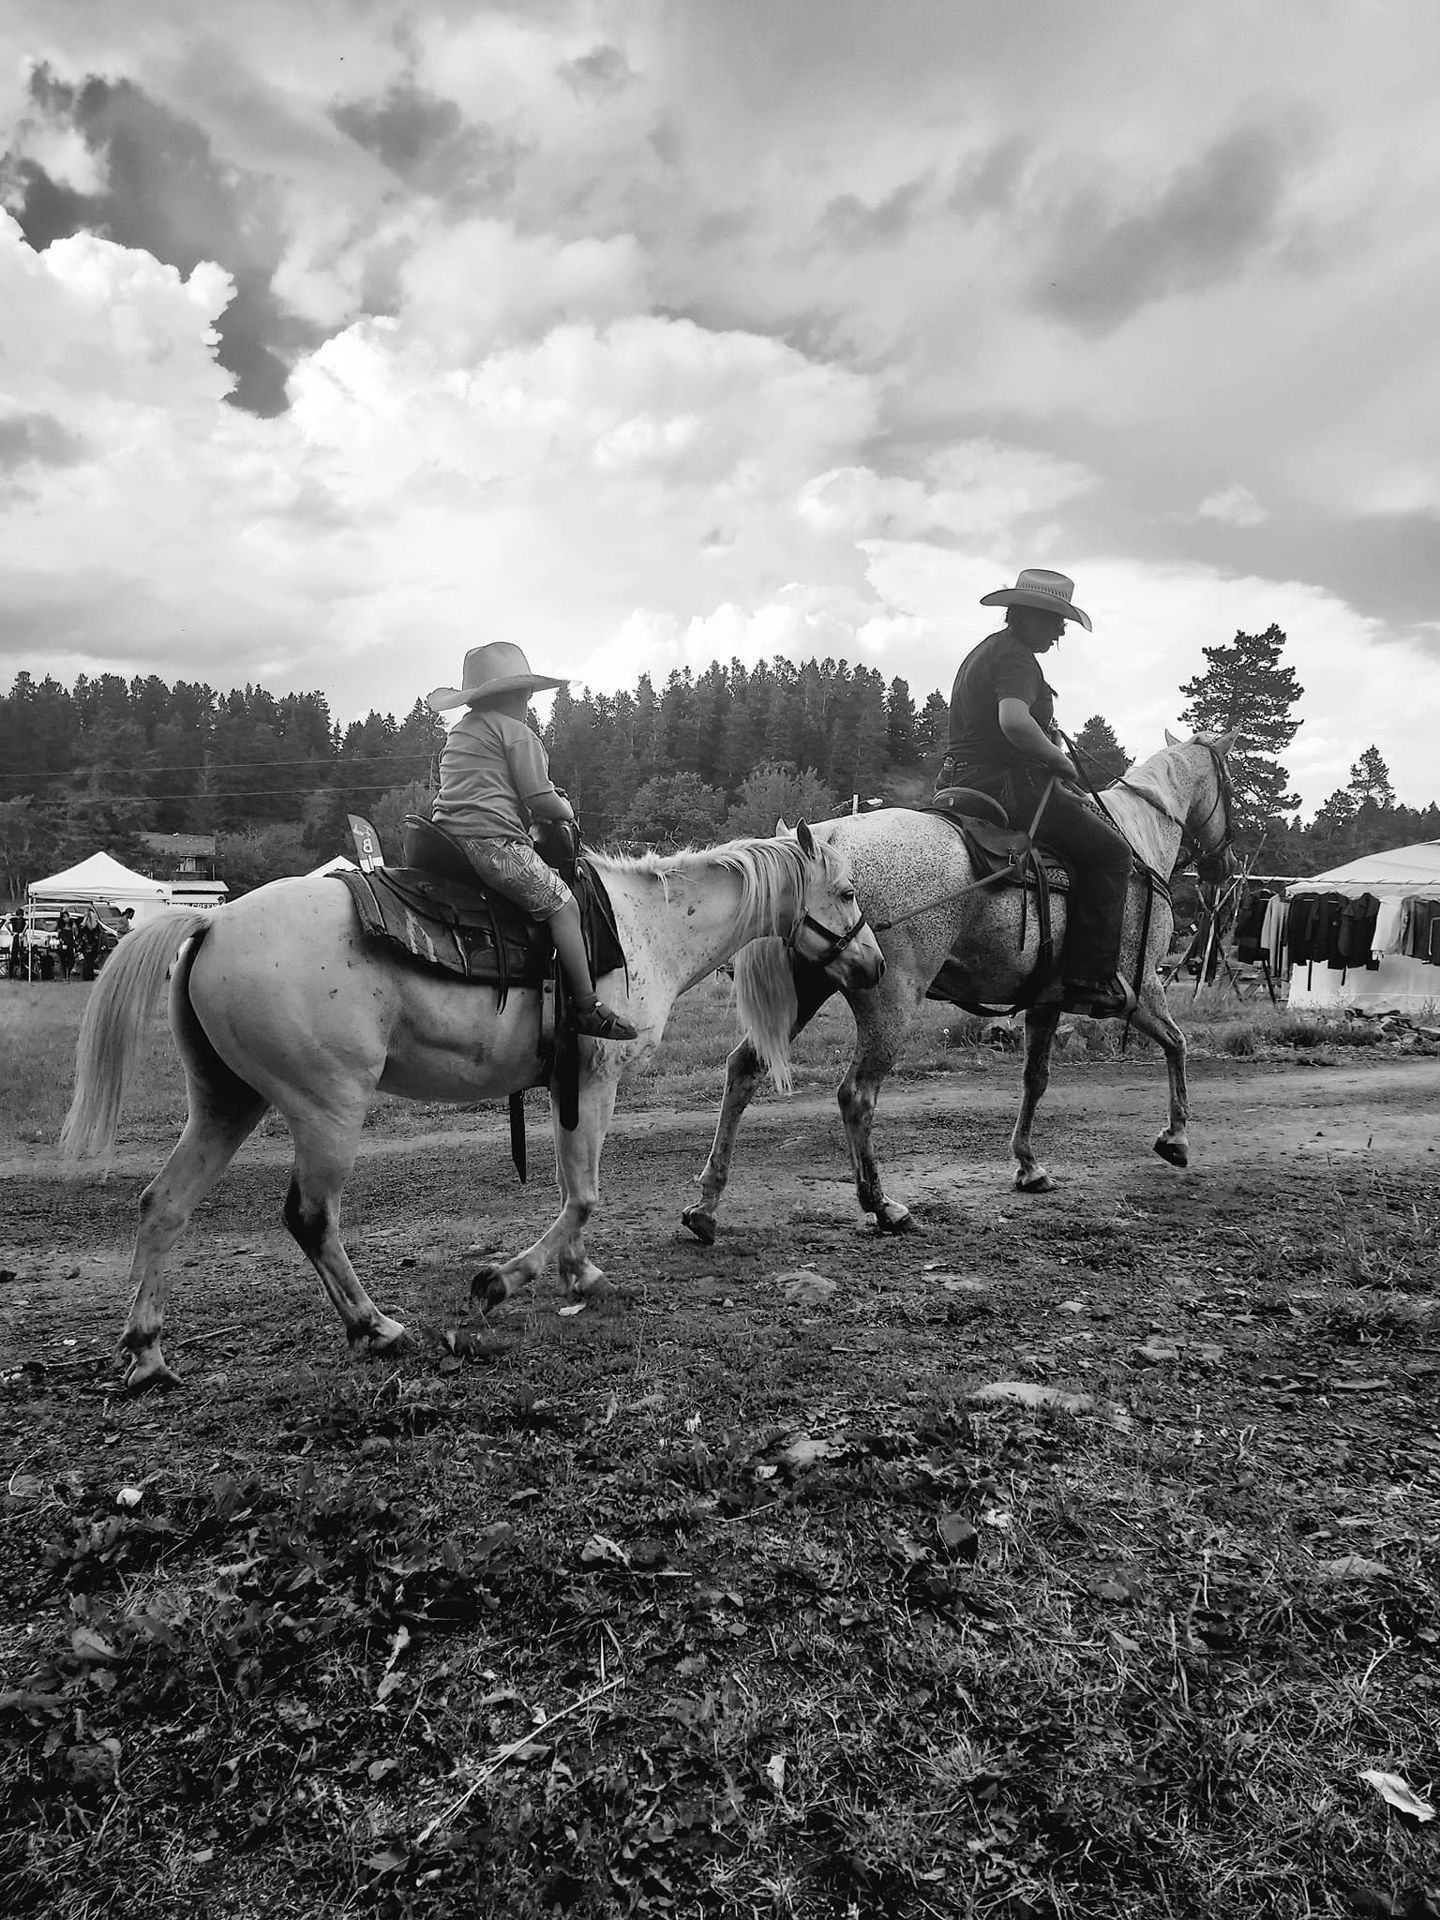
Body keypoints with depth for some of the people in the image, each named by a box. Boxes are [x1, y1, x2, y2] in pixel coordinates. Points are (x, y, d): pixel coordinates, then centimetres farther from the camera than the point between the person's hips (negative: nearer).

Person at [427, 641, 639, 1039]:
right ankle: (586, 1007, -7)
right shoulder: (516, 731, -2)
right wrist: (567, 810, 14)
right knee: (562, 904, -5)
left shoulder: (459, 730, 24)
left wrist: (522, 814, 24)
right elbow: (541, 800, -7)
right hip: (493, 839, -9)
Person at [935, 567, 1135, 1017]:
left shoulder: (982, 651, 21)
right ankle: (1092, 979, -11)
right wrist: (1061, 761, -16)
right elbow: (1014, 722, -32)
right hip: (1009, 785, -11)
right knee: (1111, 850, -6)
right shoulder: (1017, 658, -13)